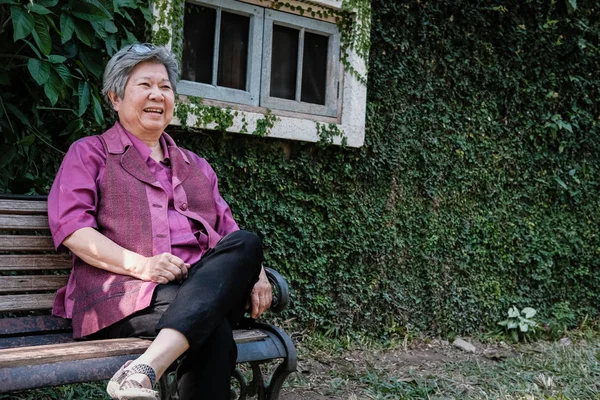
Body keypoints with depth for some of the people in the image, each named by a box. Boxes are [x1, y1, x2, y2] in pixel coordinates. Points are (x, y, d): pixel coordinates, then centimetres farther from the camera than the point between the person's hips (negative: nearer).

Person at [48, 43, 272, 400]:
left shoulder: (197, 166, 31)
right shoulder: (91, 153, 15)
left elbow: (229, 233, 24)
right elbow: (70, 226, -1)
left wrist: (254, 273, -1)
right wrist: (140, 264, -16)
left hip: (204, 287, 6)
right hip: (124, 294, -6)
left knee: (247, 244, -33)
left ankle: (145, 369, -46)